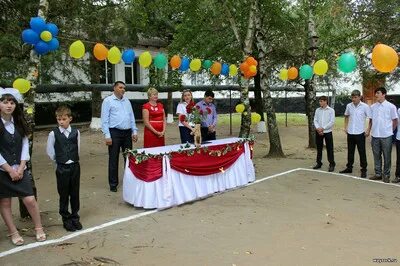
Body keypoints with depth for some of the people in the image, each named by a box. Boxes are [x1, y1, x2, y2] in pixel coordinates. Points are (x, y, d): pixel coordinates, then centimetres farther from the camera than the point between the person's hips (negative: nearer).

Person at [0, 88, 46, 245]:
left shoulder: (19, 122, 4)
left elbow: (25, 144, 2)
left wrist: (21, 167, -7)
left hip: (19, 169, 3)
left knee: (30, 200, 0)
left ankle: (39, 228, 16)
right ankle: (13, 233, 24)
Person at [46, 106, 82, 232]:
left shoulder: (76, 132, -2)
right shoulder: (53, 133, -6)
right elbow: (49, 151, 3)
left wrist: (73, 159, 7)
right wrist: (58, 160, 6)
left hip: (75, 166, 2)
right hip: (62, 168, -2)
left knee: (75, 194, 11)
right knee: (64, 195, 7)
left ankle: (75, 217, 26)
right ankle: (66, 219, 21)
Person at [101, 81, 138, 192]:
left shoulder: (127, 101, 13)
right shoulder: (108, 101, -3)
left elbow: (132, 117, 17)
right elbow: (105, 120, -7)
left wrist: (134, 131, 9)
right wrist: (107, 136, -13)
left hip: (127, 133, 5)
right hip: (115, 133, -5)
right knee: (113, 159, 2)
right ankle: (113, 184, 12)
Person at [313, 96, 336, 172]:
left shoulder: (331, 110, -3)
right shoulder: (317, 110, 7)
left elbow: (332, 122, -9)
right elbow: (315, 120, 4)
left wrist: (323, 128, -15)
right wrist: (318, 128, -13)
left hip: (327, 132, -3)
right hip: (318, 132, 3)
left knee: (329, 149, 1)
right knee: (319, 148, 10)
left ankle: (332, 164, 9)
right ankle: (319, 163, 22)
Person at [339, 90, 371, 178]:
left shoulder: (365, 106, -8)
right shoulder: (349, 106, 4)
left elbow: (370, 119, -5)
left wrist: (368, 130, -11)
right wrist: (345, 127, 11)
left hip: (360, 133, -4)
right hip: (350, 133, 4)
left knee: (362, 152, 2)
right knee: (350, 151, 14)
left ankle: (364, 170, 13)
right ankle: (349, 167, 25)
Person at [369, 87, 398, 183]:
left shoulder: (391, 106, -5)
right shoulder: (372, 107, 5)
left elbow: (395, 121, 2)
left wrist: (390, 131, 4)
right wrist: (370, 130, 7)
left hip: (386, 136, -3)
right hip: (375, 135, 3)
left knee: (387, 156, 5)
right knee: (376, 156, 10)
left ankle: (386, 175, 15)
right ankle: (378, 174, 21)